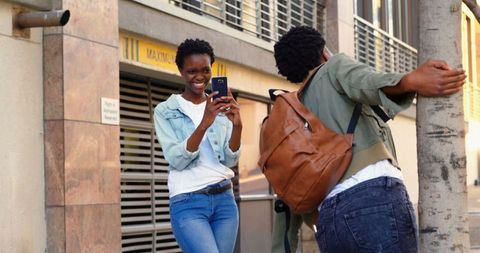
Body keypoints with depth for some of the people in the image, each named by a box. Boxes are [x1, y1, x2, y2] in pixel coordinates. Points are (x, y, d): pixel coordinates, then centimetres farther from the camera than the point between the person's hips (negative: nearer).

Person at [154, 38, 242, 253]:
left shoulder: (220, 108, 12)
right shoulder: (166, 111, 1)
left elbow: (230, 160, 3)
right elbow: (176, 160, -11)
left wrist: (237, 125, -16)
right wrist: (204, 124, -24)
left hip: (224, 199, 4)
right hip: (188, 203, -4)